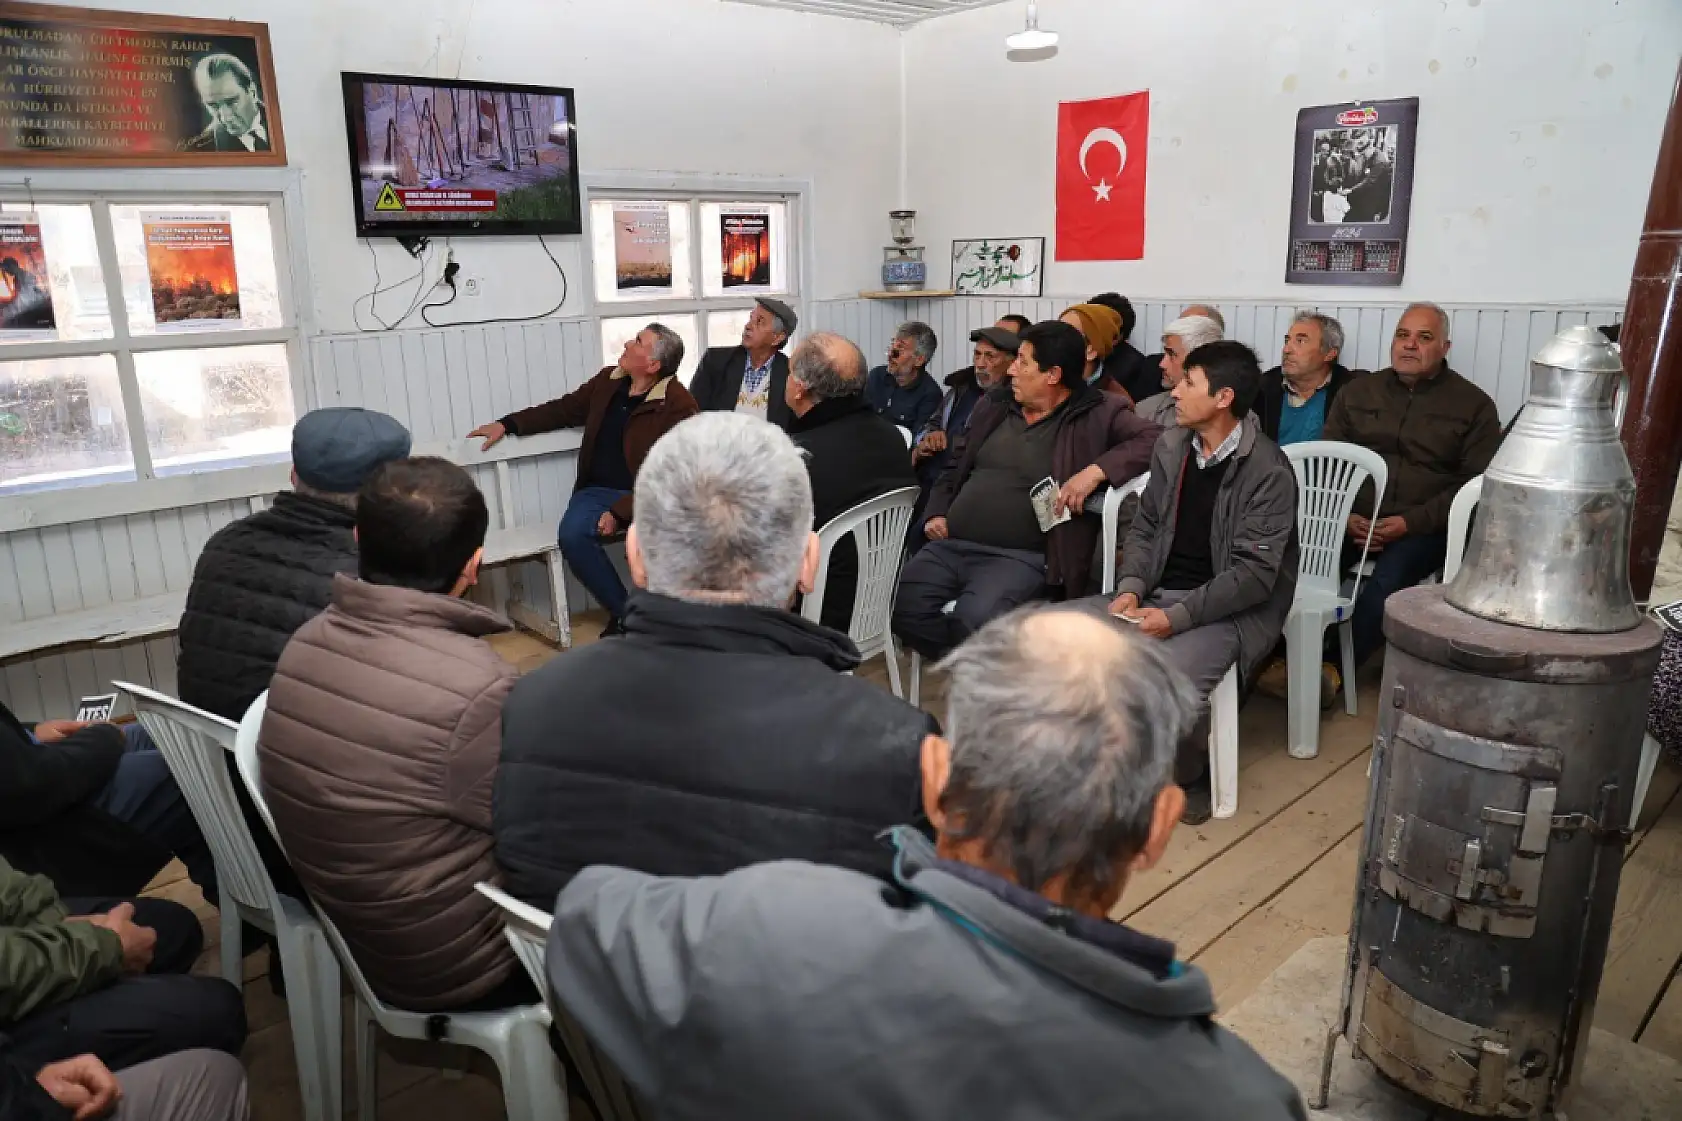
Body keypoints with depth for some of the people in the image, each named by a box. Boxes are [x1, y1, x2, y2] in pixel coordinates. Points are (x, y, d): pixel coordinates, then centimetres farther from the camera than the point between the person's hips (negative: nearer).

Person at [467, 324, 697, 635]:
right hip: (598, 490, 5)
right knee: (572, 534, -27)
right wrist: (507, 424, 17)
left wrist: (620, 513, -24)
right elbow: (564, 409, 24)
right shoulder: (608, 380, 9)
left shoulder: (678, 405, -12)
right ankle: (623, 612, -8)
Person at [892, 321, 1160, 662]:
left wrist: (1096, 470, -23)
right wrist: (937, 512, 11)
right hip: (948, 546, 6)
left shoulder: (1097, 414, 0)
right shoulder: (994, 405, 18)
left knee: (973, 620, -33)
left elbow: (1154, 438, -11)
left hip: (1020, 556, -5)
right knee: (900, 607, -18)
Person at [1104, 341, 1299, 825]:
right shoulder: (1171, 446, 6)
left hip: (1233, 608, -6)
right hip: (1162, 593, 6)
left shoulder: (1268, 471, -14)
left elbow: (1254, 573, -17)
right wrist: (1131, 588, -7)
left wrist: (1177, 617, -25)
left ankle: (1190, 774, 0)